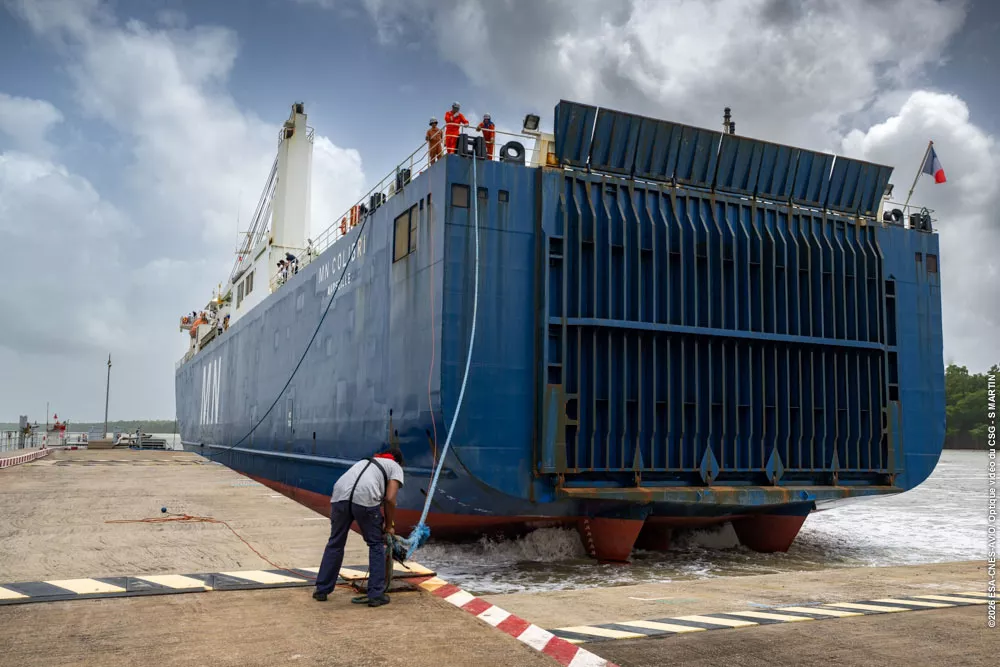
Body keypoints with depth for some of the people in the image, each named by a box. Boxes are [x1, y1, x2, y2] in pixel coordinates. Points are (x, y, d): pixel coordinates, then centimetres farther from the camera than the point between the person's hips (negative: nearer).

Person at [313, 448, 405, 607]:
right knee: (376, 544, 13)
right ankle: (376, 594, 14)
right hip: (364, 498, -5)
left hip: (340, 495, 5)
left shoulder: (364, 462, 41)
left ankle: (321, 590, 31)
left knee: (335, 543, 22)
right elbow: (390, 499, 9)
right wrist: (389, 526, 21)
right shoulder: (395, 467, 24)